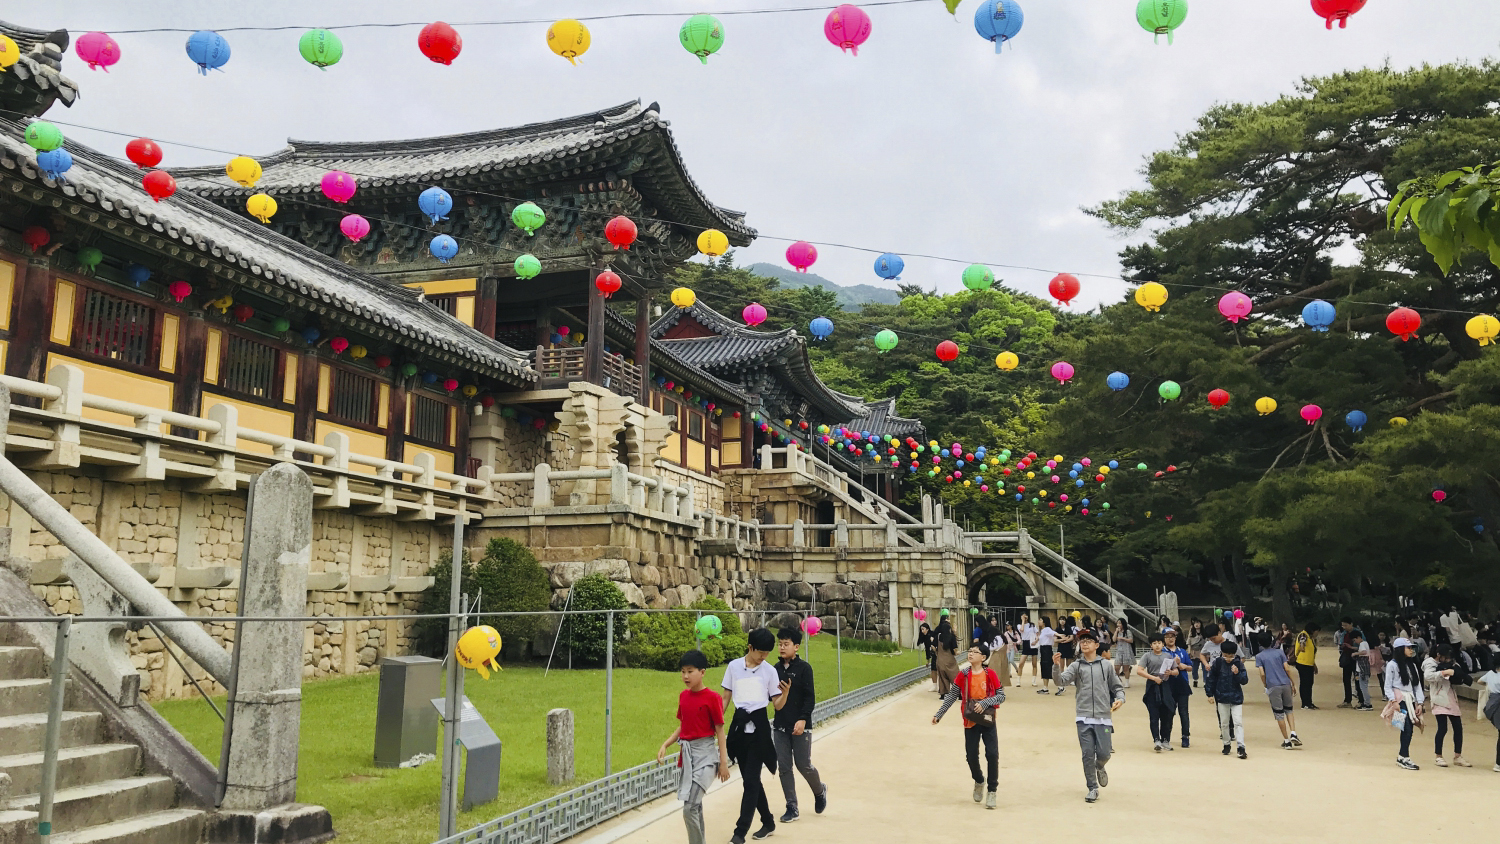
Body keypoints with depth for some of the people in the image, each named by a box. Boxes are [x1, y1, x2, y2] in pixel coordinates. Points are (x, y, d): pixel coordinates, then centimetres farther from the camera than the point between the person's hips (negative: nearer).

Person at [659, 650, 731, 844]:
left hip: (705, 754, -7)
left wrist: (723, 762, -9)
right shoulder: (683, 696, 7)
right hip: (687, 753, 7)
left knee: (690, 808, -14)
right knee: (694, 805, 16)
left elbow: (720, 730, -9)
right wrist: (664, 745, 2)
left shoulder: (712, 697, -13)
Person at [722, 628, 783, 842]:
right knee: (750, 778, 11)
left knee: (751, 780, -7)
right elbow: (726, 697, 9)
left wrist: (785, 693, -22)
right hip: (739, 725, 3)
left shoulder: (769, 670, -2)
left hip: (759, 726, -3)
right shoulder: (734, 666, 2)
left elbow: (778, 704, -1)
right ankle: (768, 823, 28)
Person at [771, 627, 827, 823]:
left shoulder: (804, 668, -8)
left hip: (800, 726, -5)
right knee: (784, 767, 3)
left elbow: (810, 698, -11)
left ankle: (820, 790, 32)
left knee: (803, 765, 1)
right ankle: (792, 808, 14)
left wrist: (803, 719, -20)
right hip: (780, 726, 5)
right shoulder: (776, 669, 7)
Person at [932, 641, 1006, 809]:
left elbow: (1001, 696, -7)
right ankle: (979, 781, 32)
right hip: (970, 722, 2)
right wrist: (939, 714, 0)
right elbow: (951, 696, 3)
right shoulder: (963, 675, -3)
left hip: (988, 721, -2)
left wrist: (984, 703, -22)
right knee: (971, 756, 3)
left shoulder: (990, 674, -8)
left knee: (992, 754, -9)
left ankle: (991, 790, 8)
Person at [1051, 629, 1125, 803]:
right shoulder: (1076, 666, 5)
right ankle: (1092, 788, 15)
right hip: (1083, 717, 0)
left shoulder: (1106, 665, 6)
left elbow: (1117, 686, 11)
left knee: (1104, 753, -2)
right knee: (1088, 754, 1)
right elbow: (1061, 681, -8)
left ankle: (1100, 768, 34)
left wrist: (1120, 698, -10)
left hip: (1103, 717, 0)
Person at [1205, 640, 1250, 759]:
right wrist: (1210, 694, 3)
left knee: (1238, 722, -8)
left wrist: (1237, 673, -24)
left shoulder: (1239, 664, -6)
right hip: (1222, 697, 1)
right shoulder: (1217, 663, -4)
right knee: (1224, 723, 11)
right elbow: (1211, 679, 4)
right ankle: (1226, 745, 25)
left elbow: (1245, 680, -5)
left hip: (1236, 698, -1)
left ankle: (1241, 747, -9)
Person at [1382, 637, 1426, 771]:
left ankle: (1402, 757, 13)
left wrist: (1419, 703, 3)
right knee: (1407, 729, -13)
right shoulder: (1392, 665, -3)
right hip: (1400, 701, -6)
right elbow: (1388, 686, -4)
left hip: (1411, 700, 6)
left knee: (1408, 729, 3)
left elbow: (1417, 685, 12)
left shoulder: (1412, 665, 15)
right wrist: (1393, 701, -14)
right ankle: (1405, 758, -6)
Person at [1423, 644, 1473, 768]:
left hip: (1452, 699, 7)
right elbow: (1428, 676, -25)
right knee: (1443, 729, -9)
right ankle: (1439, 757, 2)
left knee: (1458, 728, 6)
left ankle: (1458, 756, 18)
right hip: (1439, 700, -7)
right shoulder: (1430, 664, -6)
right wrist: (1444, 672, -34)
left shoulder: (1451, 664, 14)